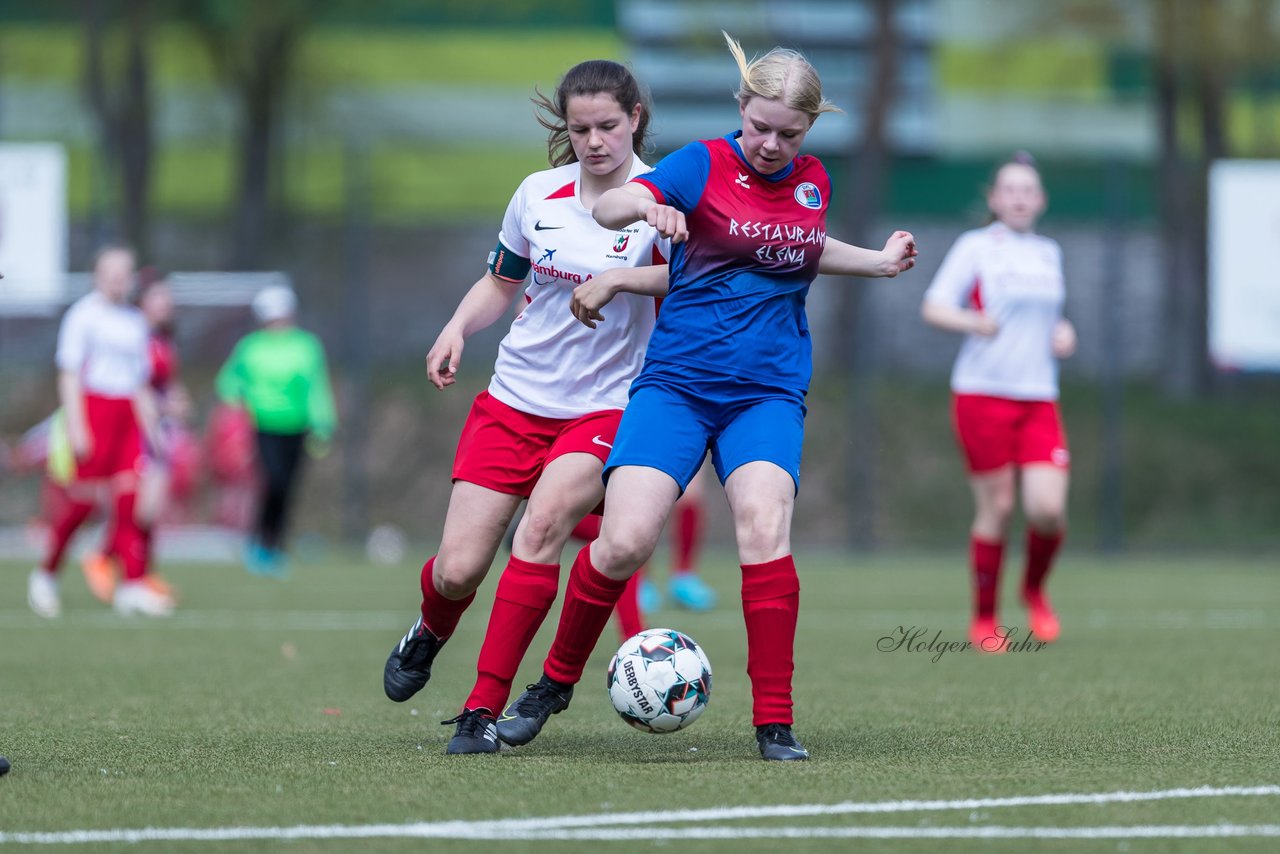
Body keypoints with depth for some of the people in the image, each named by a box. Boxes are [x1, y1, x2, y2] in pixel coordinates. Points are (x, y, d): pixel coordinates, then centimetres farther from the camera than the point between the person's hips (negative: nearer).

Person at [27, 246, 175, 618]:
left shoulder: (135, 322, 18)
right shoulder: (83, 315, -1)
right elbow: (69, 374, -5)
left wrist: (151, 428, 17)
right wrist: (75, 427, -12)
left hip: (128, 416, 6)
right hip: (92, 409, -6)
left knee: (132, 496, -5)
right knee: (82, 498, -7)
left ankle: (133, 584, -6)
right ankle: (46, 573, 9)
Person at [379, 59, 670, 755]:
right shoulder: (539, 194, 3)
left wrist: (618, 279, -41)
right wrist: (457, 328, 0)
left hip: (603, 409, -3)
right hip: (515, 400, 3)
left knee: (544, 521, -30)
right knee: (457, 571, -5)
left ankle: (484, 708, -21)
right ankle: (431, 632, 34)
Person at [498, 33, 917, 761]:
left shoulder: (813, 181, 9)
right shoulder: (704, 165, -4)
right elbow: (607, 208, -20)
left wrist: (877, 263, 18)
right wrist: (641, 204, -41)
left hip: (769, 393, 2)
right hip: (676, 381, -2)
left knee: (764, 521, -23)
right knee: (624, 540, -15)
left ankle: (776, 725, -18)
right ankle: (556, 682, 11)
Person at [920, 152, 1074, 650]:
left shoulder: (1049, 254, 16)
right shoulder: (976, 248, -1)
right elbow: (933, 307, -8)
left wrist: (1064, 334, 9)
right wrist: (973, 322, -26)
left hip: (1039, 400, 4)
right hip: (982, 395, -4)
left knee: (1048, 508, -12)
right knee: (996, 508, -3)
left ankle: (1035, 590, 17)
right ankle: (983, 621, 12)